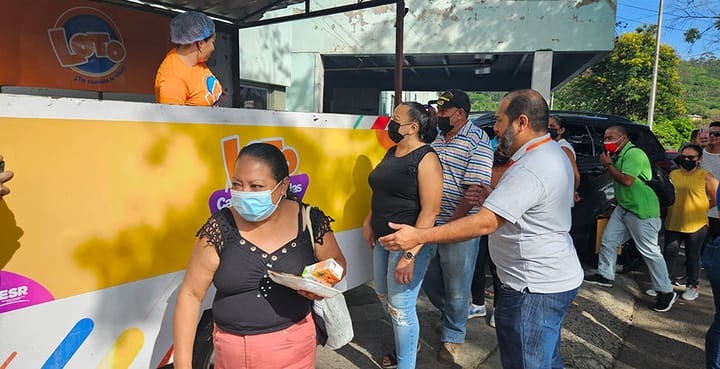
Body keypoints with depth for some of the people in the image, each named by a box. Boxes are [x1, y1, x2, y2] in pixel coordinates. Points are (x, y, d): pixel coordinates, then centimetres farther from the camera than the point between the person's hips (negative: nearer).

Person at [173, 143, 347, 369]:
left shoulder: (309, 221, -10)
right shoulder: (219, 228, -13)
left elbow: (336, 261, 6)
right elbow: (191, 294, -7)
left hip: (294, 345, 1)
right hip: (233, 350, 0)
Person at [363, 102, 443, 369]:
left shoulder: (425, 158, -16)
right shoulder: (391, 153, 9)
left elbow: (431, 209, -22)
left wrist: (410, 254, -26)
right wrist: (369, 222, 9)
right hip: (383, 238, 9)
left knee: (400, 306, -1)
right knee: (384, 296, 20)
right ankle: (405, 346, 43)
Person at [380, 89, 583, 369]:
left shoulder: (530, 170, -25)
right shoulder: (552, 152, 9)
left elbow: (485, 223, -31)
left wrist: (418, 236, -29)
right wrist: (492, 195, 6)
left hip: (536, 288, -11)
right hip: (557, 278, 11)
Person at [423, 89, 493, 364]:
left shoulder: (478, 141, -12)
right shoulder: (435, 138, 8)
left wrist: (448, 225, -20)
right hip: (430, 224, 7)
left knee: (456, 287, 9)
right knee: (428, 279, 19)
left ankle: (452, 335, 31)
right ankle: (450, 316, 46)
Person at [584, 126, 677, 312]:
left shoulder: (634, 154, -17)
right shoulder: (619, 155, 13)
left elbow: (627, 180, -25)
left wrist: (608, 164, -16)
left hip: (642, 211, -10)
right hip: (624, 208, 10)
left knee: (650, 251, -4)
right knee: (607, 241, 12)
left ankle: (666, 292, 8)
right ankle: (605, 276, 26)